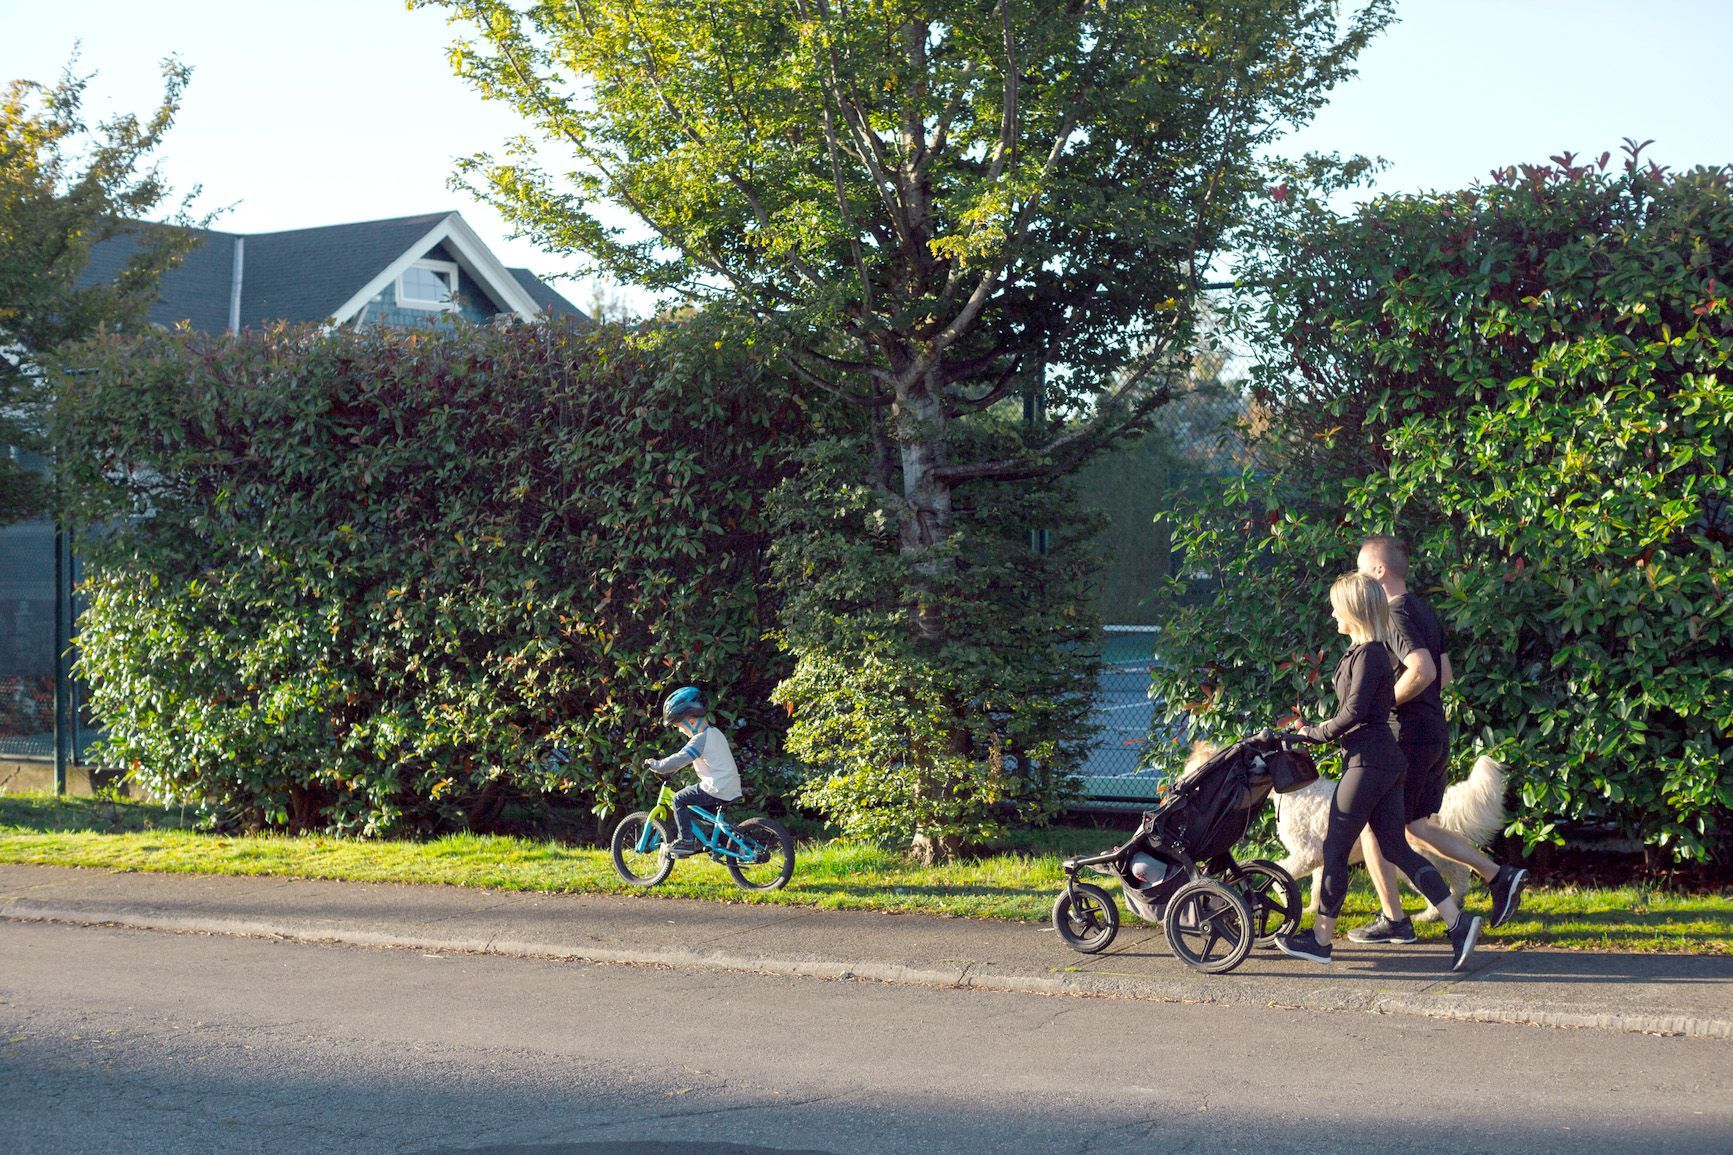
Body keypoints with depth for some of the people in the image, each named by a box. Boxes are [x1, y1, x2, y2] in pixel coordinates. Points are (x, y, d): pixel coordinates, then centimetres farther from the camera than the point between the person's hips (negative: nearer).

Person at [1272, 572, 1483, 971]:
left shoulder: (1368, 655, -14)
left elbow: (1353, 713, -18)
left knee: (1334, 847, -1)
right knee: (1395, 848, 8)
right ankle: (1458, 922, 2)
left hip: (1369, 762, -10)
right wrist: (1321, 731, 14)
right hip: (1386, 761, 10)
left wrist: (1316, 733, -5)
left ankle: (1321, 939, 6)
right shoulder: (1373, 652, 15)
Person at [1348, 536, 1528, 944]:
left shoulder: (1394, 615, -16)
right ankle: (1500, 875, 12)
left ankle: (1393, 920, 6)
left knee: (1371, 824, 2)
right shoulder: (1423, 609, 14)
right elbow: (1444, 674, 20)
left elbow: (1422, 670, -29)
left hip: (1406, 737, -9)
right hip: (1436, 733, 9)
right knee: (1415, 826, 17)